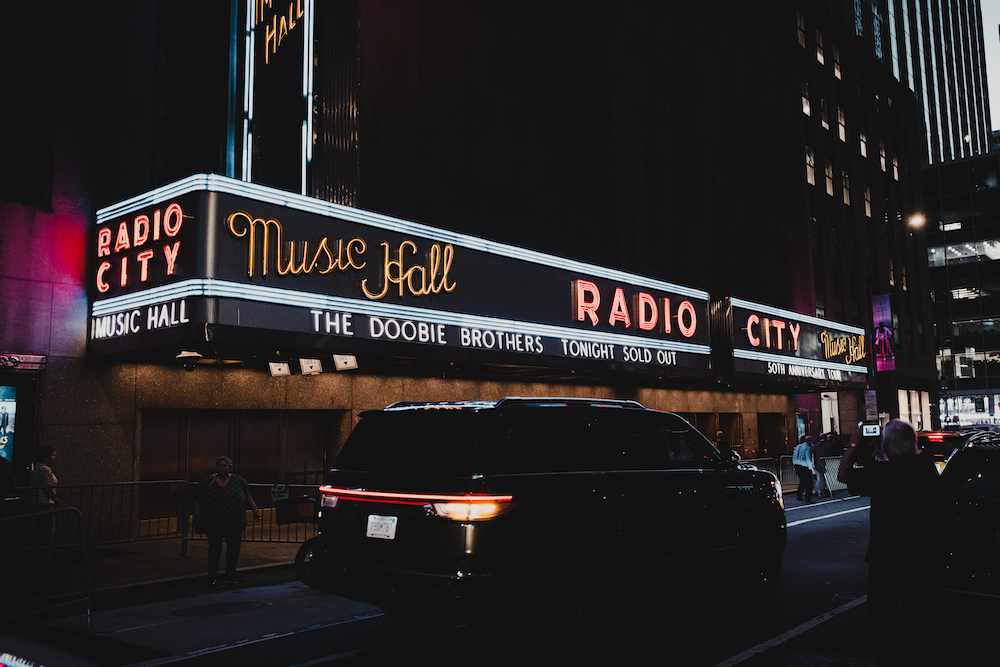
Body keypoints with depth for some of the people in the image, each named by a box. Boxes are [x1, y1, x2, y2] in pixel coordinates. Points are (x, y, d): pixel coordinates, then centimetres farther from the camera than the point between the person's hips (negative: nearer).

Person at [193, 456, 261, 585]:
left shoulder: (239, 481, 6)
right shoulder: (207, 482, 2)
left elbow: (247, 496, 15)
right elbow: (198, 500, 4)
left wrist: (255, 509, 10)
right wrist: (197, 515, -5)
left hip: (235, 524, 2)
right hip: (213, 525, -2)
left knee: (234, 549, 4)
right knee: (215, 549, 1)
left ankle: (231, 574, 21)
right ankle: (213, 576, 14)